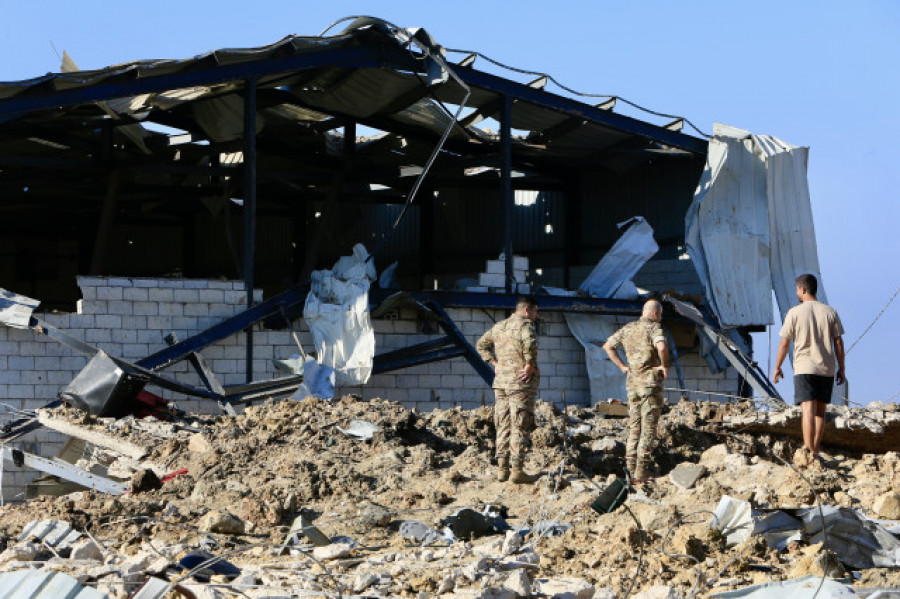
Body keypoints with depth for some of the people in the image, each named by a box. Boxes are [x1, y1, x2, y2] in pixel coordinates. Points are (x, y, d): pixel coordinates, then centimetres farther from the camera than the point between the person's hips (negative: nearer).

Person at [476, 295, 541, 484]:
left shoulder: (498, 326, 15)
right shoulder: (525, 324, -9)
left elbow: (481, 344, 23)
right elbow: (530, 343, -29)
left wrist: (495, 363, 15)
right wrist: (530, 365, -18)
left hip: (501, 380, 7)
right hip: (521, 383, -7)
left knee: (503, 426, 11)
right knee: (520, 427, -5)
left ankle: (502, 469, 13)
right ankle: (517, 470, -7)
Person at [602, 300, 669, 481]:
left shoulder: (628, 329, 12)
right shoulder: (654, 328, -10)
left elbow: (608, 346, 20)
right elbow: (662, 347, -30)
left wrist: (622, 367, 16)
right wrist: (665, 366, -13)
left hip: (632, 382, 6)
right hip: (650, 382, -6)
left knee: (634, 427, 13)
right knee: (648, 427, -3)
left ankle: (631, 468, 11)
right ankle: (641, 471, -6)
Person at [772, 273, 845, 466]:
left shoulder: (795, 313, -3)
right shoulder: (830, 312, 4)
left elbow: (784, 343, 0)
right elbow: (838, 343, 4)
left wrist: (777, 367, 10)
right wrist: (841, 369, 12)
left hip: (804, 368, -3)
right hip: (826, 368, 3)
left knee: (808, 410, -10)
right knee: (820, 411, 13)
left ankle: (809, 451, -25)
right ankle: (814, 451, 17)